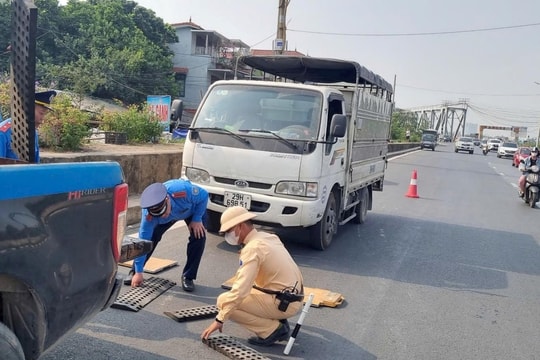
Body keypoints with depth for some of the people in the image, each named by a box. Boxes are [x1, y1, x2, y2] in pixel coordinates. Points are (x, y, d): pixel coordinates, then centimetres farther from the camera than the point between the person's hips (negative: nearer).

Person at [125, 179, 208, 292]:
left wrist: (197, 219, -26)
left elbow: (204, 195, -27)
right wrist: (139, 272, -26)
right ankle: (134, 272, 8)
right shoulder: (148, 215, -37)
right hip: (171, 213, 1)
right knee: (150, 237, -13)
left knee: (199, 237, -20)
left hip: (193, 209, -1)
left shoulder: (183, 191, -47)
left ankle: (188, 277, -5)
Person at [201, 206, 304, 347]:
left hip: (282, 303, -9)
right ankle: (277, 322, 14)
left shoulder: (252, 248, -19)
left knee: (223, 301, -8)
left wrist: (219, 319, -15)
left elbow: (239, 290, -23)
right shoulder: (269, 237, 8)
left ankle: (273, 330, -5)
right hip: (293, 297, 9)